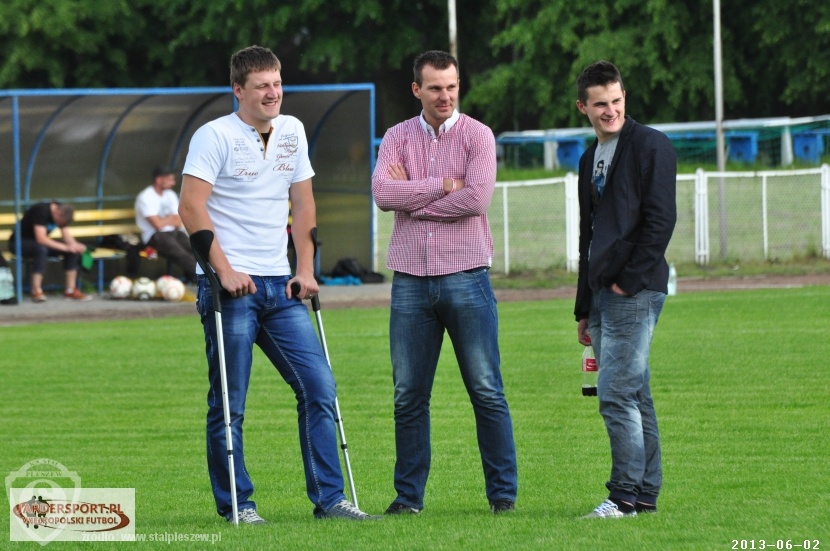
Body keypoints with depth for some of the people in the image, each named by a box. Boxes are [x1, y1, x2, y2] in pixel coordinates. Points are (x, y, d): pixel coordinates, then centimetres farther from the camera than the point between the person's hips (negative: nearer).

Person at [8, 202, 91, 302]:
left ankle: (70, 290, -10)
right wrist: (65, 247, -36)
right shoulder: (41, 210, -28)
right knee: (41, 249, -39)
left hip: (41, 242, 7)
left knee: (73, 250, -12)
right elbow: (41, 239, -35)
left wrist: (75, 245, -25)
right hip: (20, 242, -7)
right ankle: (36, 292, -37)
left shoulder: (62, 211, -5)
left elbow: (67, 237, -3)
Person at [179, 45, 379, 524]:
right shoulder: (216, 135, -6)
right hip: (231, 286, -6)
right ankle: (235, 503, 8)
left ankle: (329, 498, 5)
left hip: (280, 286, 6)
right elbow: (191, 206, -13)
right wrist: (224, 270, -17)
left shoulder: (293, 132, 13)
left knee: (318, 386, 0)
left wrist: (306, 270, 10)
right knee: (229, 403, -1)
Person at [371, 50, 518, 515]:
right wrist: (444, 185, -11)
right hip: (411, 280, 3)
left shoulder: (477, 136, 1)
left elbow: (477, 198, -14)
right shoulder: (398, 138, 9)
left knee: (487, 391, -2)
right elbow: (382, 192, -7)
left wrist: (412, 199, -6)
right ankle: (409, 495, 12)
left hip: (466, 278, -3)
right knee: (409, 395, 5)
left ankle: (503, 492, 4)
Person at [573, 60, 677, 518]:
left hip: (636, 291, -8)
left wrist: (628, 281, -15)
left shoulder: (650, 146, -5)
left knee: (616, 394, -13)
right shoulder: (590, 159, 20)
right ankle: (645, 494, 12)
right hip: (603, 293, 8)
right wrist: (583, 309, 22)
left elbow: (661, 219, -13)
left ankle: (626, 495, -10)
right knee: (634, 396, 9)